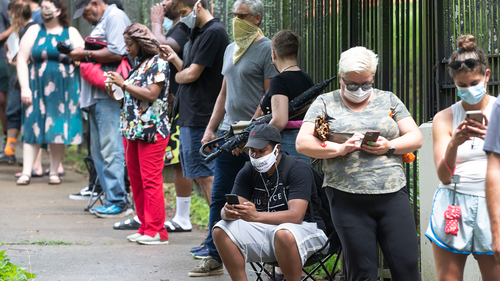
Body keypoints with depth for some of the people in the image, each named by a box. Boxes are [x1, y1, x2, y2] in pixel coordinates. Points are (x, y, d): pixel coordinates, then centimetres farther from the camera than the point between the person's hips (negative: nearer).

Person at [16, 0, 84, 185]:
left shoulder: (71, 33, 7)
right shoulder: (34, 31, 8)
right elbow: (22, 59, 3)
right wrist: (24, 87, -5)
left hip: (64, 91, 0)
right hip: (38, 90, 0)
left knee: (59, 131, 0)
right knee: (33, 129, -4)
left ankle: (54, 173, 10)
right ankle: (26, 172, -2)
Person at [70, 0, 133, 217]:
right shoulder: (100, 23, 25)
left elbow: (117, 53, -19)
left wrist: (86, 54, -11)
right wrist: (78, 55, 11)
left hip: (109, 96, -11)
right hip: (96, 97, 11)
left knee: (111, 150, -12)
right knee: (98, 151, 10)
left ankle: (118, 203, -11)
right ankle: (112, 201, 13)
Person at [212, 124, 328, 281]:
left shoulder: (298, 169, -14)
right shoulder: (248, 173, 4)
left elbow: (296, 215, -26)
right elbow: (226, 210, -5)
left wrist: (256, 216, -40)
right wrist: (228, 213, -32)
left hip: (305, 228, -6)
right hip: (265, 229, 6)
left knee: (283, 234, -39)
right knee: (221, 231, -14)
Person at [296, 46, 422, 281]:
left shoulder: (388, 100, 15)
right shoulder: (325, 103, 10)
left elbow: (415, 138, 12)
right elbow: (302, 143, 1)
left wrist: (389, 146, -8)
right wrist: (339, 149, -14)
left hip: (392, 194, 2)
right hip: (348, 199, -1)